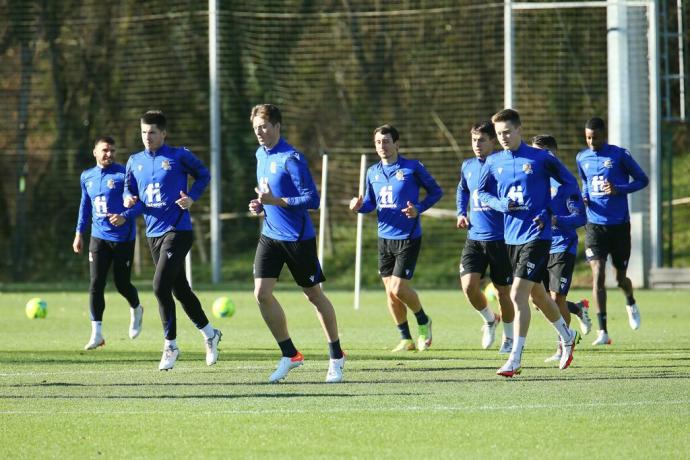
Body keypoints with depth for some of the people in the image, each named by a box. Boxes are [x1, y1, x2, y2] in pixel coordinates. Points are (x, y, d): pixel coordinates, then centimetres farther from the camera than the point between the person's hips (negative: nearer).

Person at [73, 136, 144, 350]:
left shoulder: (123, 174, -8)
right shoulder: (87, 177, 9)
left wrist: (125, 217, -26)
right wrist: (79, 233, 19)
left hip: (123, 237, -4)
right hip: (98, 237, 4)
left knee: (122, 283, 3)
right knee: (96, 284, -7)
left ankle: (136, 310, 37)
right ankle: (97, 333, -5)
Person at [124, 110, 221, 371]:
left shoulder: (179, 156, -5)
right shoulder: (135, 162, 9)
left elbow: (203, 175, 6)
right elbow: (129, 190, 17)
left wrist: (192, 197, -9)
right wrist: (129, 200, -6)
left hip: (177, 230, -6)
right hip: (153, 232, 6)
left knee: (160, 286, -17)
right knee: (180, 289, 13)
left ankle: (170, 346, -6)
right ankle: (209, 334, 30)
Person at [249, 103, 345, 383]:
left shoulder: (291, 159, -17)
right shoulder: (261, 155, 9)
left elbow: (312, 199, -20)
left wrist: (275, 201, -25)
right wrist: (261, 205, 5)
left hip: (298, 237, -7)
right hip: (270, 235, 7)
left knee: (314, 295, 5)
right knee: (262, 293, -7)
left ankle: (336, 358, 20)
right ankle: (289, 355, 5)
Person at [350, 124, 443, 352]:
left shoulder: (413, 168, -7)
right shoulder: (373, 172, 8)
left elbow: (436, 191, 1)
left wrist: (418, 209, -14)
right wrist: (359, 206, -5)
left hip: (408, 237, -6)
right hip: (384, 237, 6)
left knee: (398, 288, -12)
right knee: (390, 290, 5)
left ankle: (423, 321, 15)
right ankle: (406, 339, 18)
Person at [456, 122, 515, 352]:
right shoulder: (467, 166, 7)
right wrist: (461, 213, 14)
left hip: (500, 238, -4)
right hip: (474, 237, 4)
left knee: (503, 291, 5)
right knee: (468, 285, -13)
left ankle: (509, 337, 26)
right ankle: (489, 320, 17)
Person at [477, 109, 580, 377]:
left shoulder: (541, 159, -8)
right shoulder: (494, 162, 5)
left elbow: (569, 182, 0)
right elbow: (481, 192, 16)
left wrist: (548, 212, -10)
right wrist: (500, 204, -6)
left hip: (536, 236, -6)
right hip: (511, 237, 6)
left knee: (518, 295, -15)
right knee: (537, 295, 19)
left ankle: (515, 360, -13)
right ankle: (567, 337, 43)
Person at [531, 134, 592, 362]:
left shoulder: (564, 181, -9)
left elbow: (581, 217, -12)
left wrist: (556, 221, -27)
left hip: (562, 247, -6)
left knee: (556, 297, -9)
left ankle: (562, 348, 6)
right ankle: (579, 309, 30)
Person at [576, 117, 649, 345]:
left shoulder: (619, 155, -7)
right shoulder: (582, 158, 6)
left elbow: (642, 180, -1)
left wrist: (619, 189, -17)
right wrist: (584, 197, 2)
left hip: (619, 224, -2)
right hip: (594, 223, 2)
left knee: (620, 277, 8)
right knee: (598, 273, -14)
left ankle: (631, 303, 46)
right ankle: (603, 331, -14)